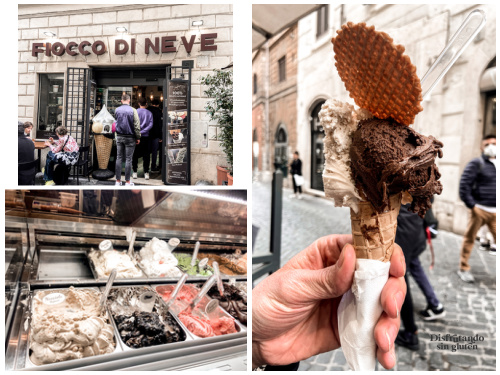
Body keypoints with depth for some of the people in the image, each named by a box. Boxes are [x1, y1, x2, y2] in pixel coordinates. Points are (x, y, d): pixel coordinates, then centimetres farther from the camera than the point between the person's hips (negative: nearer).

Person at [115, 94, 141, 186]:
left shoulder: (117, 110, 4)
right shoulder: (133, 110, -8)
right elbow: (137, 125, -10)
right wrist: (138, 137, -4)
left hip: (119, 137, 4)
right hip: (130, 137, -4)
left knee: (119, 158, 8)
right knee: (128, 159, 0)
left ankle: (118, 181, 11)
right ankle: (127, 182, 4)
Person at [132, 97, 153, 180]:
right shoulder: (149, 113, 2)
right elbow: (150, 125, -7)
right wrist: (142, 132, -9)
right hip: (145, 136, 1)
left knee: (135, 154, 8)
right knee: (146, 155, 5)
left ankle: (135, 172, 11)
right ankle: (146, 173, 3)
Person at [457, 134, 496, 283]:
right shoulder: (476, 163, -3)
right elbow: (464, 184, -9)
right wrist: (471, 205, -12)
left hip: (495, 211, 4)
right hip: (479, 209, -4)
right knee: (469, 239, 4)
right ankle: (463, 269, 16)